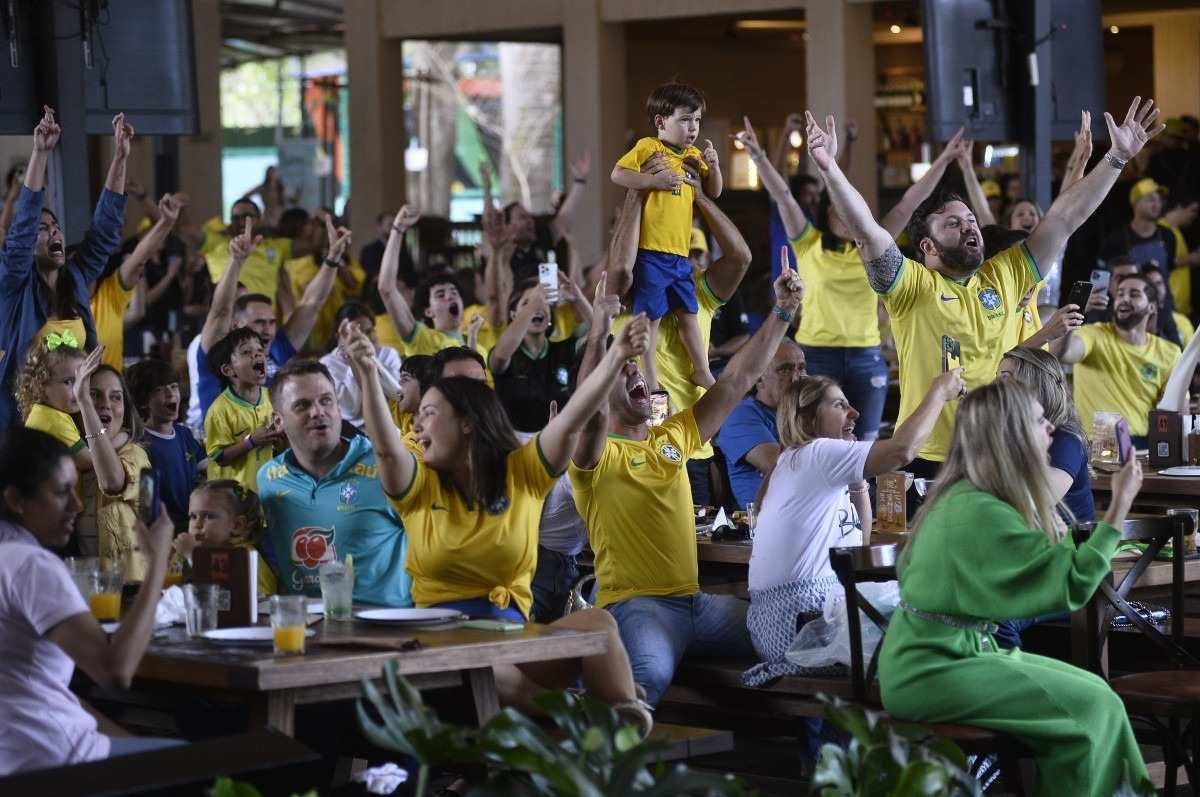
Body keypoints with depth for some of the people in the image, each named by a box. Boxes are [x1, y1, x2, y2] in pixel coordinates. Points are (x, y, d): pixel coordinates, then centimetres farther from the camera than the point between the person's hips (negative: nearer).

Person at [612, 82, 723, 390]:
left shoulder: (694, 156, 15)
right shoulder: (647, 148, -5)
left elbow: (714, 192, 20)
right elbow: (617, 174, -12)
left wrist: (713, 166, 1)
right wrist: (655, 180, -22)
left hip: (679, 252, 7)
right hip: (650, 250, -7)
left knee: (687, 313, 16)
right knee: (650, 316, -2)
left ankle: (701, 371, 26)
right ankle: (649, 379, 5)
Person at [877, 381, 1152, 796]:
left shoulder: (963, 496, 9)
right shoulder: (978, 511, -21)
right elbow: (1074, 582, -21)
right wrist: (1121, 504, -15)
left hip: (957, 651, 10)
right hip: (928, 672, -10)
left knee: (1092, 689, 4)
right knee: (1093, 708, -13)